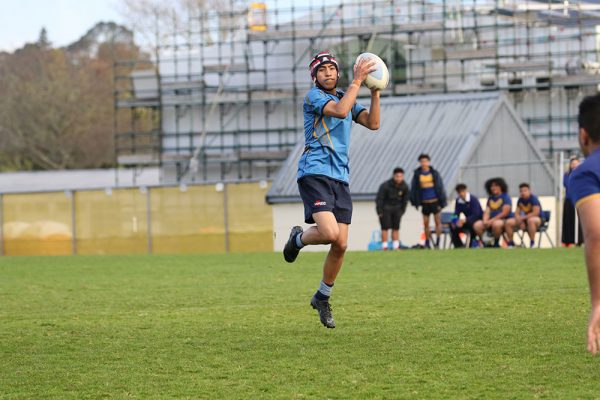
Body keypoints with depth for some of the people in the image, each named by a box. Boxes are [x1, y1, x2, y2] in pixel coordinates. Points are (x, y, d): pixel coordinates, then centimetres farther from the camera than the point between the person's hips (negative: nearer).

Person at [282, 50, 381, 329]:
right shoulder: (313, 96, -3)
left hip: (340, 178, 7)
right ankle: (299, 239, 9)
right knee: (330, 232, -25)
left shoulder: (345, 97, 19)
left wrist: (375, 91, 1)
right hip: (314, 173, -7)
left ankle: (322, 298, 18)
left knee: (341, 244, 0)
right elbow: (340, 110, -22)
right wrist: (357, 81, -18)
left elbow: (372, 123, 8)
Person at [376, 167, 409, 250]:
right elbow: (379, 199, -15)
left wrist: (402, 211, 6)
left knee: (396, 228, 2)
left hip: (396, 209, 4)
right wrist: (379, 212, -14)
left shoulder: (404, 187, -7)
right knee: (385, 228, -9)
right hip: (385, 208, -4)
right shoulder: (385, 186, -22)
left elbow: (405, 200, 8)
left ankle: (396, 246, 6)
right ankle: (384, 247, -7)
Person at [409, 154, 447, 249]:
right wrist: (415, 201, 2)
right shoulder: (417, 174, 3)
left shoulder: (434, 173, 1)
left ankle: (437, 243, 2)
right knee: (425, 223, 4)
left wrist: (442, 201, -2)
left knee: (438, 221, -3)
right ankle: (427, 243, 12)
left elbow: (440, 187, 2)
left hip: (435, 201, -1)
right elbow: (413, 188, 7)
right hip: (425, 202, 1)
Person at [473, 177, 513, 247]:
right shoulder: (490, 198, 18)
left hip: (504, 221, -6)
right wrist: (485, 220, -11)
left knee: (496, 224, -41)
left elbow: (505, 213, -11)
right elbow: (487, 212, 12)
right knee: (477, 225, -19)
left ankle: (496, 243, -19)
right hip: (491, 221, 6)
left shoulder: (505, 197, -1)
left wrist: (492, 220, -15)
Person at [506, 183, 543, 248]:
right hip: (524, 220, 6)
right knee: (509, 222, -10)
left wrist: (522, 218, -21)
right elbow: (517, 213, 4)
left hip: (538, 219, -6)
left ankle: (532, 243, -33)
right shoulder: (520, 200, 2)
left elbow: (536, 213, -22)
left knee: (531, 220, -42)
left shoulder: (534, 198, -16)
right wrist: (519, 220, -17)